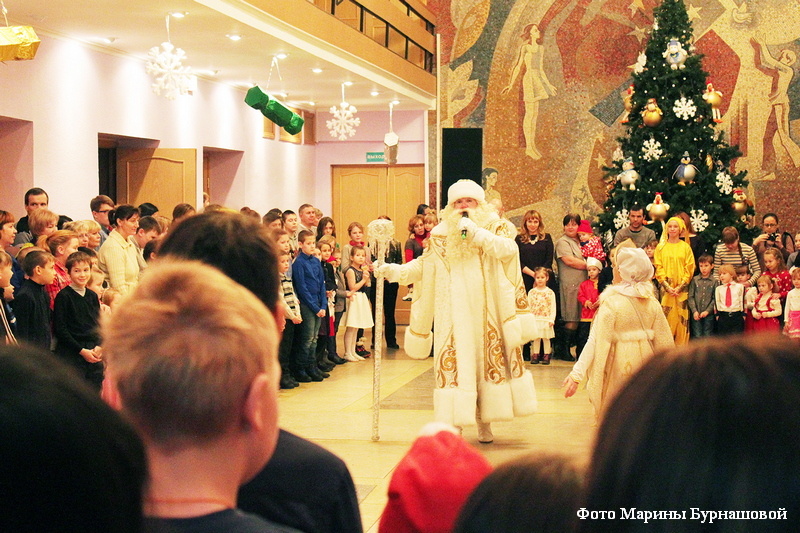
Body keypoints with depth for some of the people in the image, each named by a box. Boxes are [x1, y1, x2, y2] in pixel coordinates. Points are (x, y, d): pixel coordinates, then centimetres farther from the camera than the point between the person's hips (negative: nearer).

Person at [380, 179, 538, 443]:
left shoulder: (495, 229, 4)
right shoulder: (441, 235, 9)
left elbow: (508, 248, -15)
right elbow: (423, 265, 13)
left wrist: (476, 232, -21)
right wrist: (395, 271, 1)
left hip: (486, 313, -1)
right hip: (454, 315, 1)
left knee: (488, 360, 0)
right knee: (455, 364, -4)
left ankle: (484, 421, 11)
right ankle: (454, 422, -2)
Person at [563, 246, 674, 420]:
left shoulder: (611, 303, -12)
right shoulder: (652, 303, 3)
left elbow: (596, 342, -16)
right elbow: (664, 342, 6)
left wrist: (577, 375, -15)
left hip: (619, 369, -5)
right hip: (645, 367, 5)